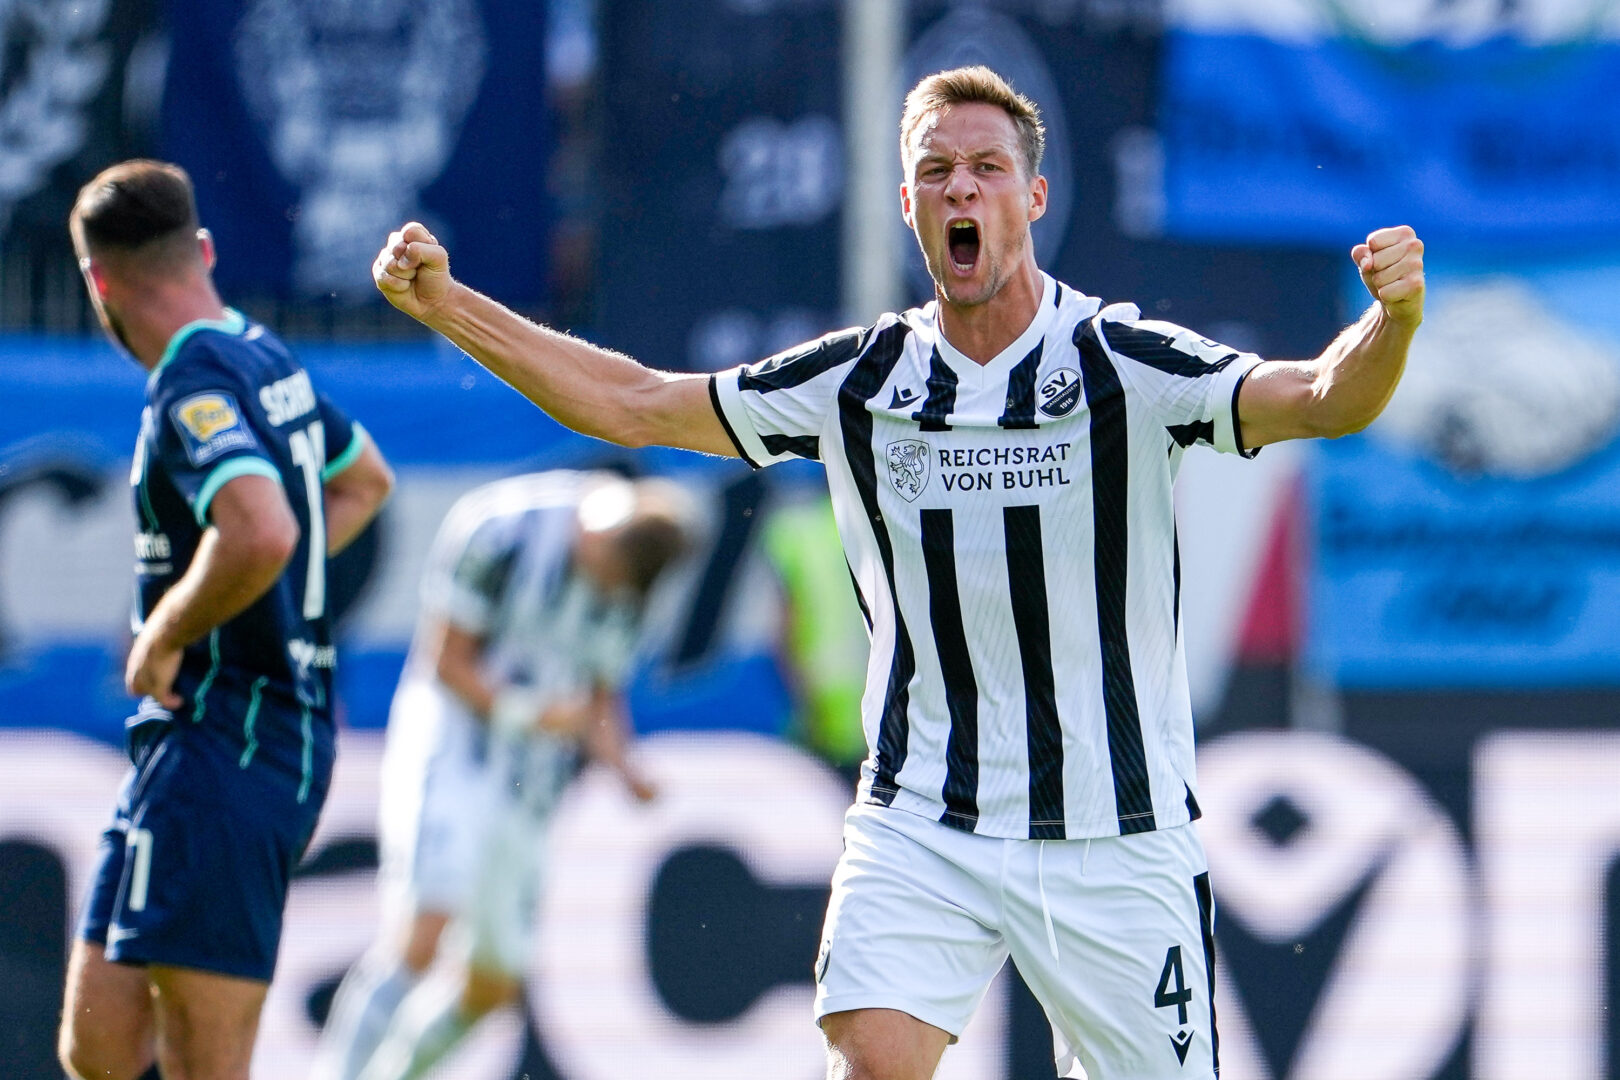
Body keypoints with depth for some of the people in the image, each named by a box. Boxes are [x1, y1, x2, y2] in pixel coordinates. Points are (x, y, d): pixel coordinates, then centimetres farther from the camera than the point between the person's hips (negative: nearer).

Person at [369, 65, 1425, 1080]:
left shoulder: (1128, 364, -9)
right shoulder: (860, 381, 2)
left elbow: (1321, 399, -23)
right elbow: (632, 403, 9)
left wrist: (1390, 322, -45)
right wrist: (446, 302, 2)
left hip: (1114, 839, -2)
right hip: (919, 825, 2)